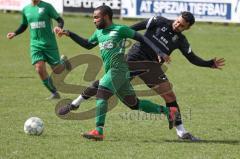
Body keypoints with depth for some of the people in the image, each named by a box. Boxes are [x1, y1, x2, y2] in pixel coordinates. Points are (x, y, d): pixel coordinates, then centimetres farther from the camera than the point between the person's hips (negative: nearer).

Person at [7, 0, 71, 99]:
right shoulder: (26, 9, 8)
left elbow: (60, 20, -4)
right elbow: (24, 26, 21)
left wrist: (59, 27, -27)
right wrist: (15, 33, 3)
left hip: (49, 44, -3)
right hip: (35, 44, 3)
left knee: (57, 70, 0)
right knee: (39, 69, -13)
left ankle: (63, 61, 37)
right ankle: (54, 93, 2)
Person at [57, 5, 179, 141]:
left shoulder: (120, 30, -4)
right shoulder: (99, 33, 19)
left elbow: (141, 38, -2)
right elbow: (88, 44, 33)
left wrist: (159, 52, -9)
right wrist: (70, 34, 24)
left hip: (119, 69, -9)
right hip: (110, 71, 9)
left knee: (101, 94, -23)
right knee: (134, 104, 13)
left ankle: (99, 131, -29)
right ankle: (168, 111, 24)